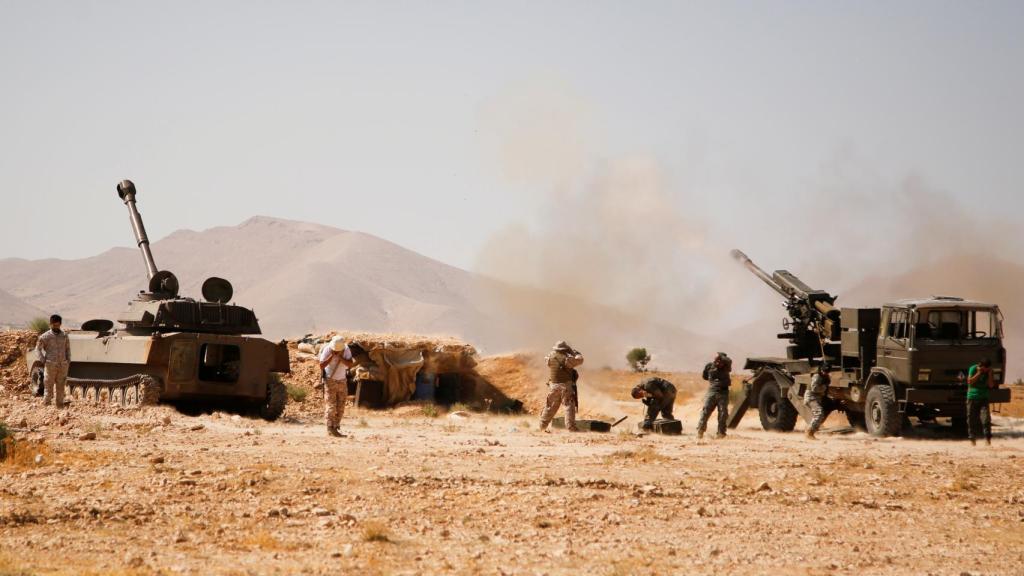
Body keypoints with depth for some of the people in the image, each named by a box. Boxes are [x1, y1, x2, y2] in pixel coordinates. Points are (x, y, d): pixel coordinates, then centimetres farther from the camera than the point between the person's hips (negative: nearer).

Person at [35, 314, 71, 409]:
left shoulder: (64, 336, 9)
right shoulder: (45, 336, -1)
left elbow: (68, 348, 19)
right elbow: (38, 348, 4)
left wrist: (68, 360, 8)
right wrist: (43, 361, -5)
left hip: (62, 365, 3)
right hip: (50, 365, -3)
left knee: (60, 387, 6)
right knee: (48, 386, -2)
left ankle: (60, 405, 12)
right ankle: (46, 406, 3)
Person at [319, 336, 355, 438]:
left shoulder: (346, 350, -7)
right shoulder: (327, 350, -15)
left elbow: (350, 364, -16)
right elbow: (321, 366, -20)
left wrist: (339, 357, -27)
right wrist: (331, 356, -27)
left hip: (342, 381, 4)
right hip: (330, 381, -4)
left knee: (340, 408, 3)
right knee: (331, 406, -11)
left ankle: (335, 428, 9)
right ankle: (330, 429, -10)